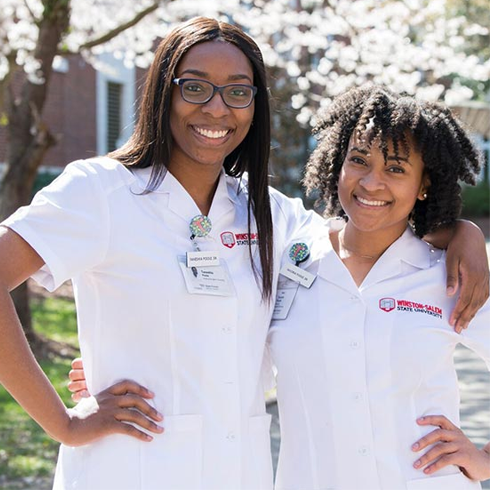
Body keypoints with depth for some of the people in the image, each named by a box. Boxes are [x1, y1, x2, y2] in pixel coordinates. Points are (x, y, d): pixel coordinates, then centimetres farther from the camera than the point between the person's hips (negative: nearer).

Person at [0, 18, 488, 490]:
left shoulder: (267, 213, 11)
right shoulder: (100, 190, -6)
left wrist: (462, 234, 1)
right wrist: (63, 423, -17)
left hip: (242, 475, 5)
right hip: (127, 476, -5)